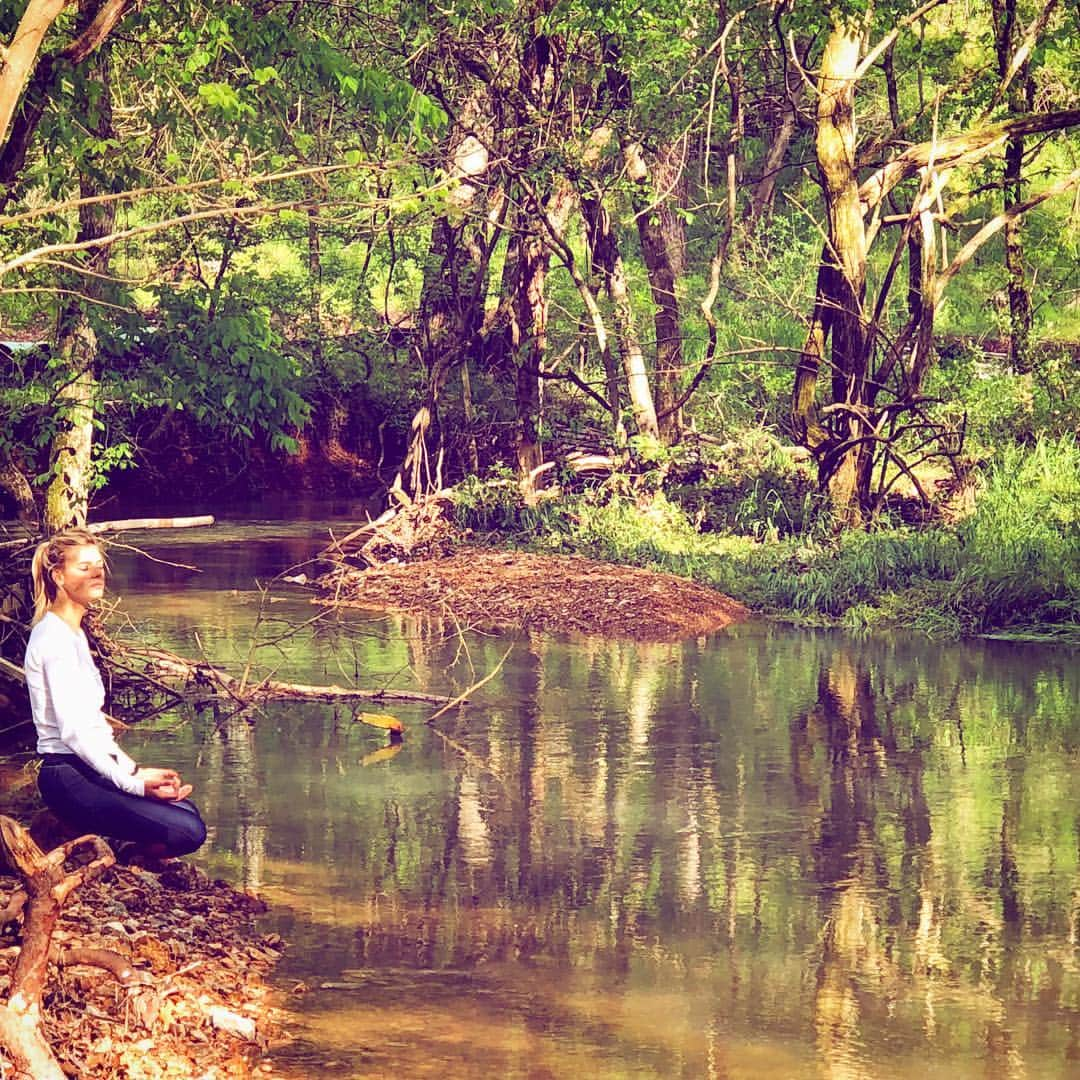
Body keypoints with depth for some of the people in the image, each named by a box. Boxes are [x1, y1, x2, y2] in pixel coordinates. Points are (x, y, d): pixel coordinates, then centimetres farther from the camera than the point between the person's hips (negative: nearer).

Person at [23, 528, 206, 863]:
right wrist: (133, 783, -20)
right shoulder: (55, 638, -15)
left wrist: (134, 769, 10)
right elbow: (72, 731, -21)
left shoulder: (73, 633, 17)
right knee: (188, 832, -19)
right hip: (68, 777, -10)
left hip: (88, 768, 10)